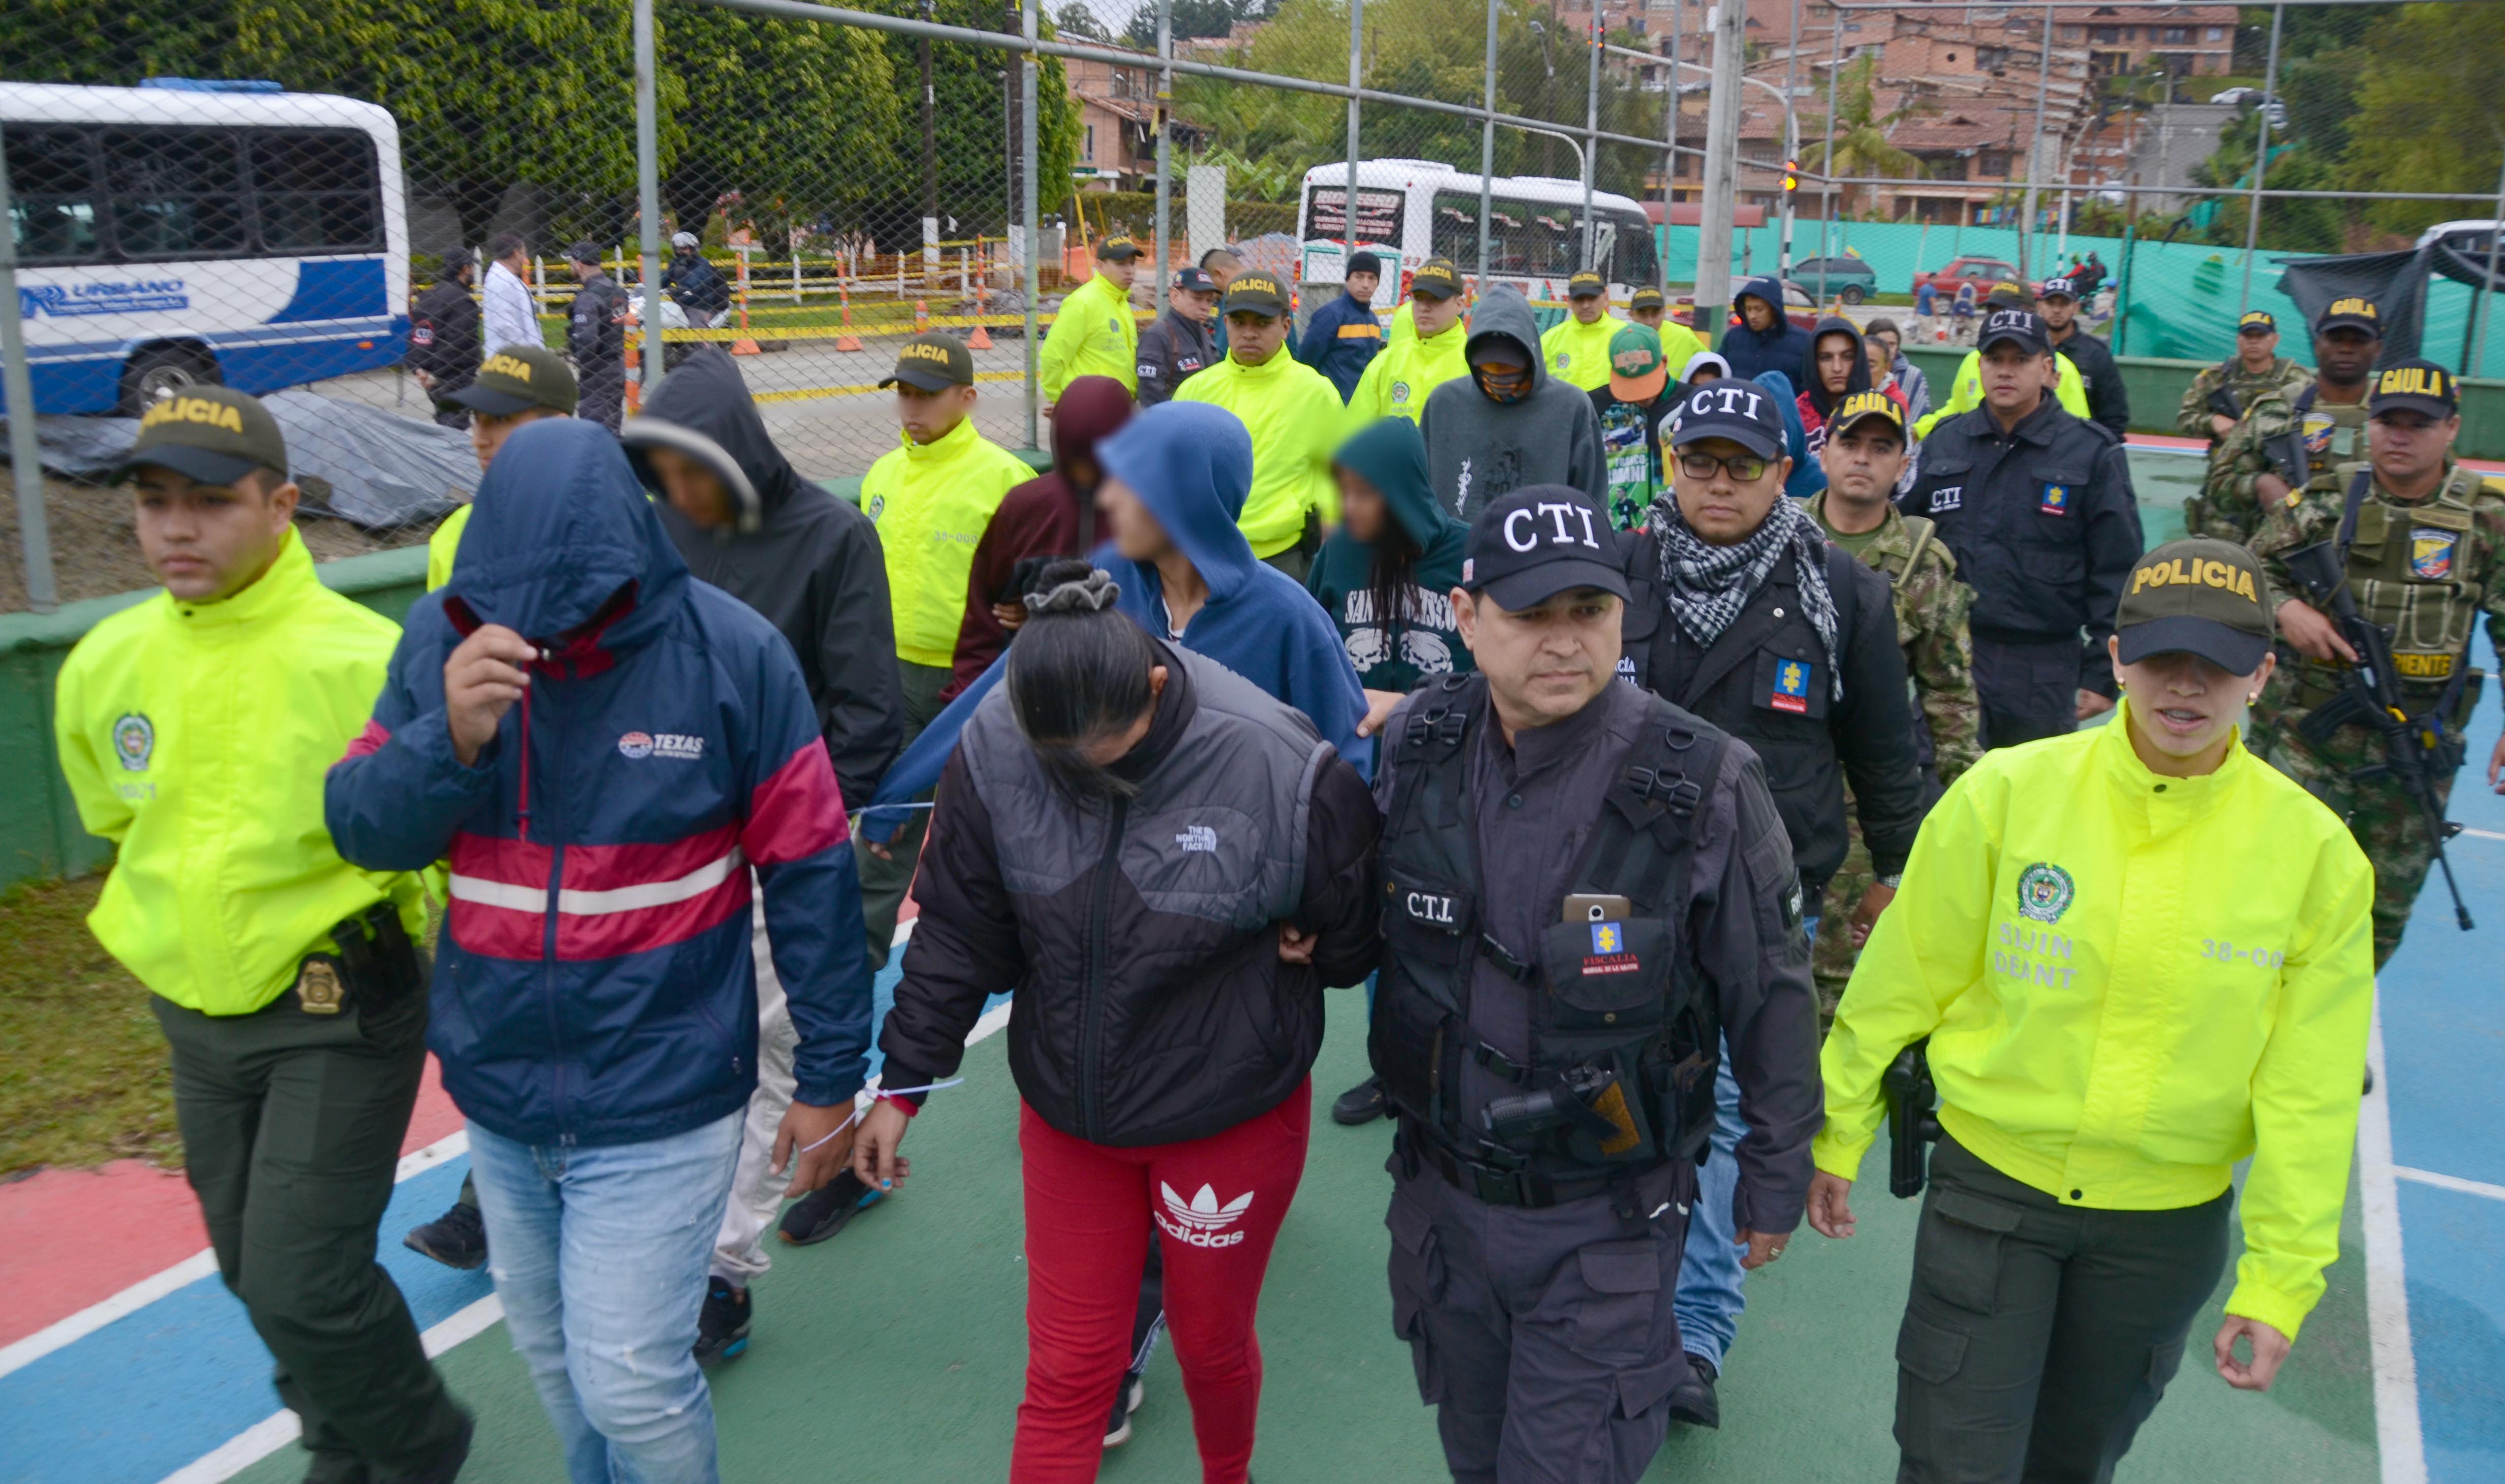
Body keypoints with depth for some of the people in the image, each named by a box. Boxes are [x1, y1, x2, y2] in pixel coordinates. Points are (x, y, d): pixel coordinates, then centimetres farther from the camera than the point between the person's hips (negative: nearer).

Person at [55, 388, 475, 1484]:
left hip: (338, 1014, -6)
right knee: (257, 1268, 19)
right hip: (197, 1019, 6)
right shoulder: (103, 666, -2)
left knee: (304, 1281, -7)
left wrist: (451, 989, -3)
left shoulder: (368, 662, -21)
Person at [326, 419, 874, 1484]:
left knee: (629, 1381, -4)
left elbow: (811, 873, -10)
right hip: (497, 1090, 5)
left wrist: (828, 1077, -6)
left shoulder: (730, 652, -16)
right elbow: (360, 828, -6)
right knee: (550, 1353, 21)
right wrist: (450, 739, -27)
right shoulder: (442, 637, -6)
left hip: (660, 1101, -4)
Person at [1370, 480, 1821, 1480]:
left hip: (1605, 1224, -4)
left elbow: (1770, 998, -9)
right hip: (1442, 1200, 4)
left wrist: (1775, 1180, -2)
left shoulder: (1703, 787, -20)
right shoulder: (1414, 748, -9)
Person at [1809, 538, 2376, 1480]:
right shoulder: (2008, 792, -14)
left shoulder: (2313, 852, -10)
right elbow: (1899, 981, -4)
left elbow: (2309, 1090, -3)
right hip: (1992, 1184, -1)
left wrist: (2281, 1278, -1)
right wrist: (1837, 1135, 3)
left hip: (2170, 1223, 2)